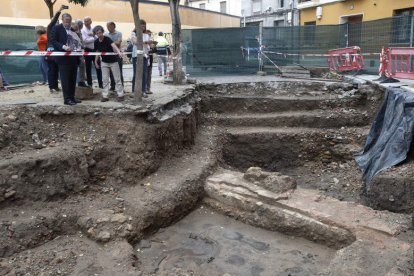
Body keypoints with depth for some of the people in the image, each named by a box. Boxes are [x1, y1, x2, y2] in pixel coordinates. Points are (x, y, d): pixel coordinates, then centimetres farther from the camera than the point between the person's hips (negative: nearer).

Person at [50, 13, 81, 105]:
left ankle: (72, 97, 16)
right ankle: (67, 99, -2)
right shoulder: (57, 28, -1)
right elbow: (53, 41, -8)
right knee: (65, 79, -5)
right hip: (64, 58, -6)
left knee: (73, 79, 9)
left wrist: (78, 48, 3)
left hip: (74, 58, 6)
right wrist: (63, 47, -22)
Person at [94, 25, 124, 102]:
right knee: (105, 80, 3)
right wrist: (96, 62, 9)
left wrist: (118, 52, -57)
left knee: (117, 79, 0)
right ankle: (105, 96, 8)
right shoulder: (96, 42, -4)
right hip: (104, 62, 5)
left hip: (113, 61, -4)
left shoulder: (107, 39, -20)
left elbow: (114, 45, -38)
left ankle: (120, 95, 8)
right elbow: (98, 52, 9)